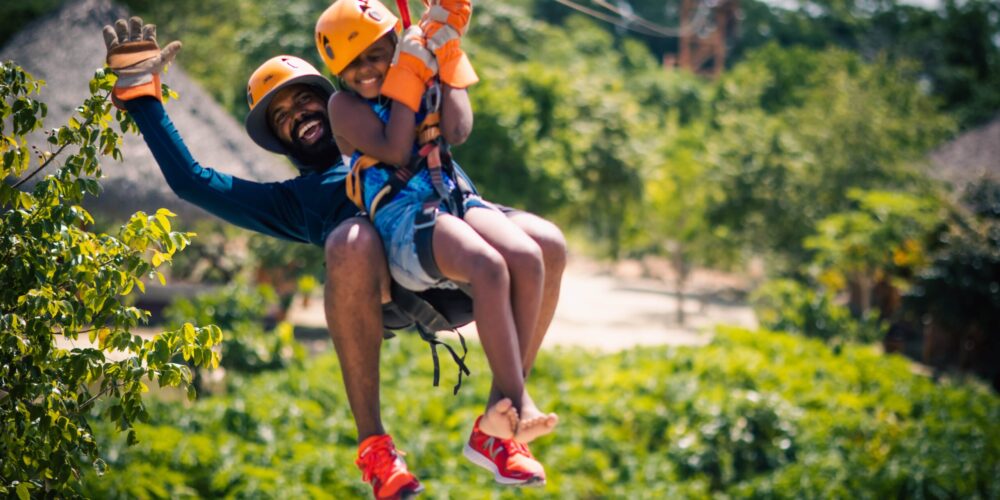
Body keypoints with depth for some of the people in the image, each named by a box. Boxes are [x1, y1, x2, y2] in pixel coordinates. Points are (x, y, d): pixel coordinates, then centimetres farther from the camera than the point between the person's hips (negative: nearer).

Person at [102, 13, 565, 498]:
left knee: (544, 244, -30)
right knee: (351, 245, -40)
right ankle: (373, 443, -31)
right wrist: (143, 100, 38)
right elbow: (191, 180, 36)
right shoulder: (293, 199, 39)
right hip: (389, 281, -2)